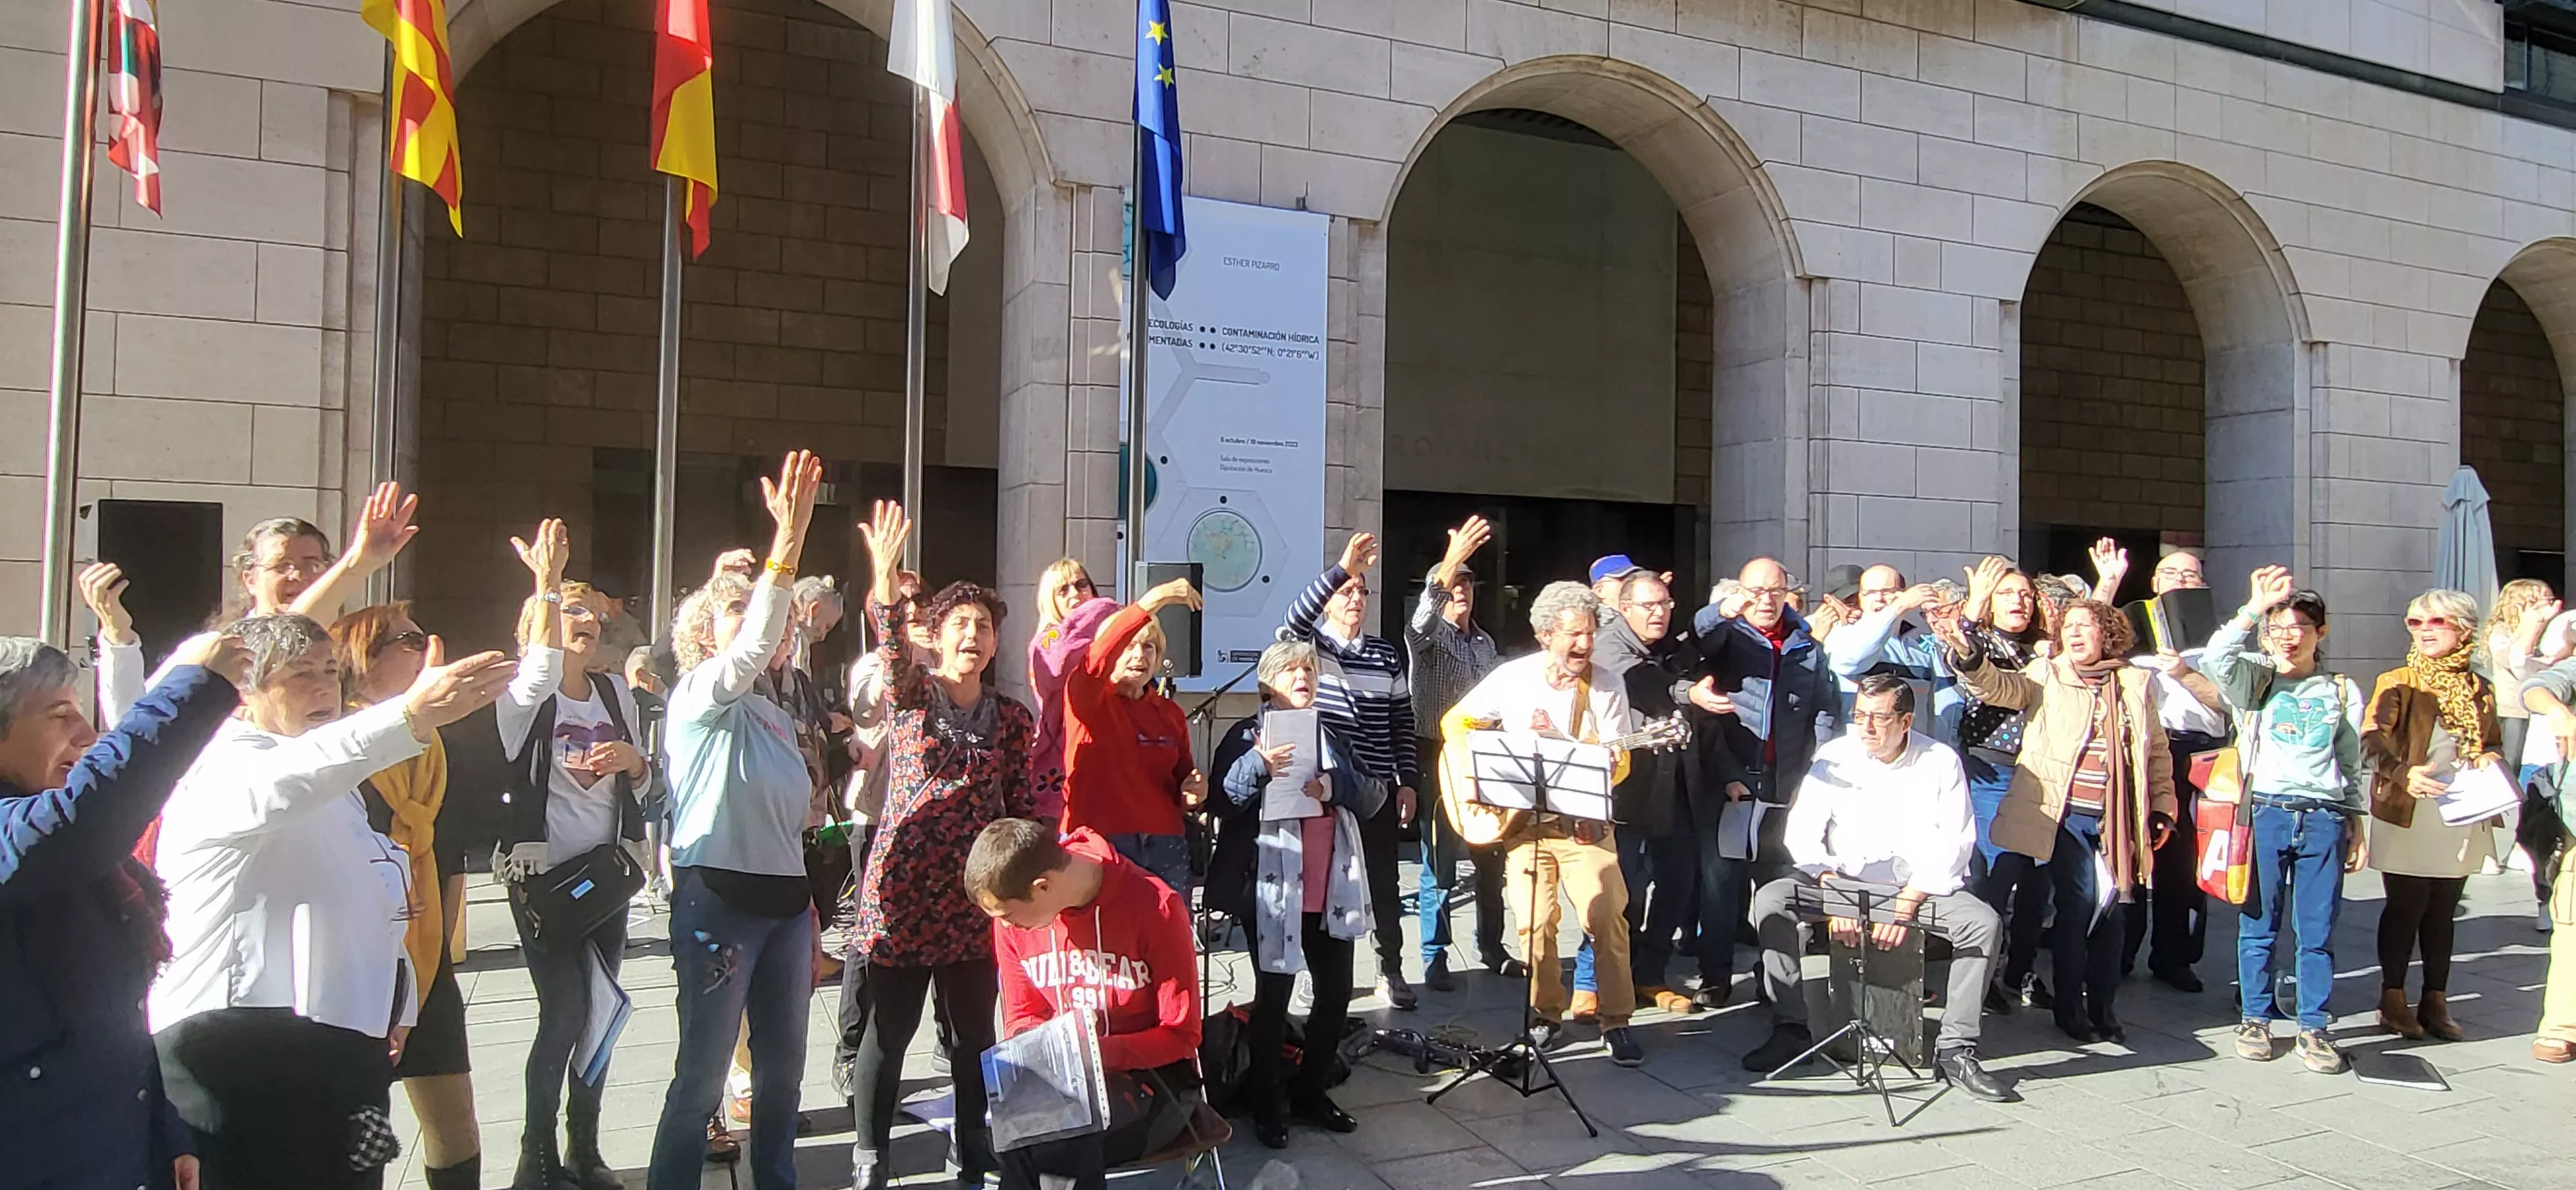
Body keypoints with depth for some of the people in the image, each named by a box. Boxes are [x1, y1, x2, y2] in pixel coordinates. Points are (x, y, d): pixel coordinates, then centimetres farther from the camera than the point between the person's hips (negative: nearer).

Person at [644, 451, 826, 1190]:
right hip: (718, 900, -7)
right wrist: (788, 538, -38)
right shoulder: (699, 696, -6)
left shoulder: (774, 713, 15)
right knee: (702, 1074, -1)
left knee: (783, 1067, 14)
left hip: (785, 903, 7)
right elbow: (754, 647, -28)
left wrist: (809, 923, 21)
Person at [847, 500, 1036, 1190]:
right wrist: (884, 584, -38)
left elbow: (1023, 807, 9)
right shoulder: (911, 694, 1)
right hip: (904, 885, -2)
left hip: (977, 892, 2)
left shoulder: (1012, 717, 8)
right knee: (889, 1028, 3)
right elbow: (889, 647, -20)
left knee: (974, 1028, 10)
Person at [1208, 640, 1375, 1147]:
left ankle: (1311, 1090, 25)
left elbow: (1370, 799, 7)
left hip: (1333, 889, 5)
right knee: (1274, 995, -1)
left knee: (1336, 991, 8)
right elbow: (1224, 803, -9)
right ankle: (1268, 1104, 12)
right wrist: (1258, 766, -26)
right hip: (1275, 890, -5)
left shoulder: (1330, 738, 16)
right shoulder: (1247, 736, 2)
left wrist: (1334, 787, -14)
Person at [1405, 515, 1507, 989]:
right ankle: (1435, 960, 5)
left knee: (1490, 861, 11)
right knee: (1439, 867, -3)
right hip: (1440, 760, -6)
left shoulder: (1485, 643, 16)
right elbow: (1419, 620, -30)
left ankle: (1491, 948, 24)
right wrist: (1451, 560, -44)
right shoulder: (1426, 636, -4)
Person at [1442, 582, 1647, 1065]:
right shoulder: (1512, 678, -3)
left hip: (1584, 822, 0)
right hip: (1523, 820, 0)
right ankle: (1547, 1016, 17)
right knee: (1535, 923, -3)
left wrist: (1559, 740, -23)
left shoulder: (1607, 689, -4)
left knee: (1608, 917, -11)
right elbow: (1455, 723, 5)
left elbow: (1618, 764, -6)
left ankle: (1616, 1022, 3)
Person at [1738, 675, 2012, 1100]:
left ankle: (1955, 1050, -18)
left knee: (1984, 922, -27)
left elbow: (1953, 844, -9)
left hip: (1921, 885, 0)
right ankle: (1791, 1029, -17)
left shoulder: (1940, 762, -3)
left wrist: (1906, 906, -18)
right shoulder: (1833, 756, -1)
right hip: (1840, 879, 1)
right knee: (1771, 900, -24)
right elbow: (1802, 834, -3)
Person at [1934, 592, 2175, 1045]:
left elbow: (2156, 750, 18)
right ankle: (2070, 1008, 9)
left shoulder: (2136, 683, 11)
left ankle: (2103, 1007, 21)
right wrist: (1967, 654, -35)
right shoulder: (2047, 677, 3)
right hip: (2064, 816, -3)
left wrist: (2163, 807, 14)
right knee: (2077, 903, -6)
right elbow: (1998, 686, -16)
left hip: (2116, 820, 3)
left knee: (2112, 909, 6)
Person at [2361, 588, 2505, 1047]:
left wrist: (2490, 766, -2)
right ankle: (2393, 998, 11)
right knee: (2406, 906, 0)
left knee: (2442, 910, 9)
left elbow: (2492, 747, 20)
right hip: (2407, 814, -4)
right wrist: (2404, 774, -27)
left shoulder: (2480, 690, 12)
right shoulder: (2396, 683, -1)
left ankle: (2436, 1000, 17)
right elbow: (2372, 741, -11)